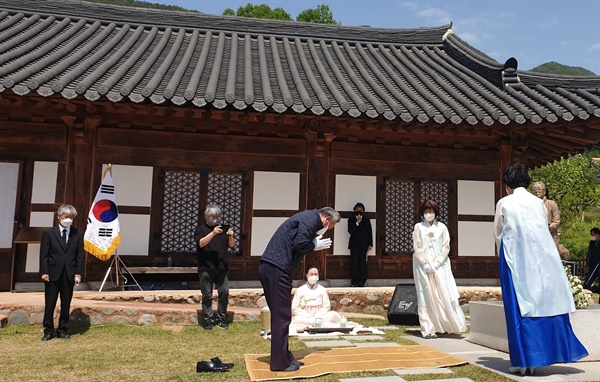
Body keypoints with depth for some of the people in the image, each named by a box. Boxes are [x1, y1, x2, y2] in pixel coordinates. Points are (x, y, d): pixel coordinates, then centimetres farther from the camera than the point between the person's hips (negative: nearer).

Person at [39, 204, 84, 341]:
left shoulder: (78, 234, 7)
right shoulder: (48, 233, 3)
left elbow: (80, 255, 5)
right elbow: (44, 254, 1)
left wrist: (78, 273, -3)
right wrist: (44, 272, -8)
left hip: (69, 274, 1)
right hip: (52, 274, -1)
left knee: (66, 304, 8)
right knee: (49, 304, 3)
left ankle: (63, 330, 19)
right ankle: (48, 331, 15)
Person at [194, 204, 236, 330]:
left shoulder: (224, 229, 16)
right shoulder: (200, 230, 5)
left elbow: (231, 245, 11)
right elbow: (201, 243, -14)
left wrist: (231, 237, -10)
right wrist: (213, 233, -26)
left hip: (222, 268, 3)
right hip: (206, 269, -3)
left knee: (224, 292, -2)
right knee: (207, 295, 1)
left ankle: (221, 319, 10)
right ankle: (208, 320, 9)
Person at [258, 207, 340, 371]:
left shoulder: (307, 217, 23)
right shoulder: (311, 219, -7)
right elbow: (300, 244, -17)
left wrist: (313, 243, 10)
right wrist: (315, 245, 0)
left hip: (269, 267, 10)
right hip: (276, 269, -10)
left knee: (280, 315, 15)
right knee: (282, 317, -3)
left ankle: (284, 357, 24)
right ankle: (280, 362, 4)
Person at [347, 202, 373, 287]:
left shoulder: (367, 220, 14)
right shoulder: (351, 220, 9)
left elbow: (370, 233, 10)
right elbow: (350, 231, -5)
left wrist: (370, 244, 2)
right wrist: (357, 223, -13)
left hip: (364, 245, 1)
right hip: (354, 245, -1)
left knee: (363, 263, -5)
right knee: (354, 263, -4)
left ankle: (362, 281, -2)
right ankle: (354, 281, -1)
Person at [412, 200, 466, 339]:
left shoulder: (442, 227, 8)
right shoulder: (418, 227, 6)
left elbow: (446, 246, 3)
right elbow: (417, 248, 1)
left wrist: (437, 263, -9)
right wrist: (426, 264, -9)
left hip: (440, 265, 1)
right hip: (423, 266, -1)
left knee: (443, 295, -5)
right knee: (426, 296, -3)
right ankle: (428, 330, -2)